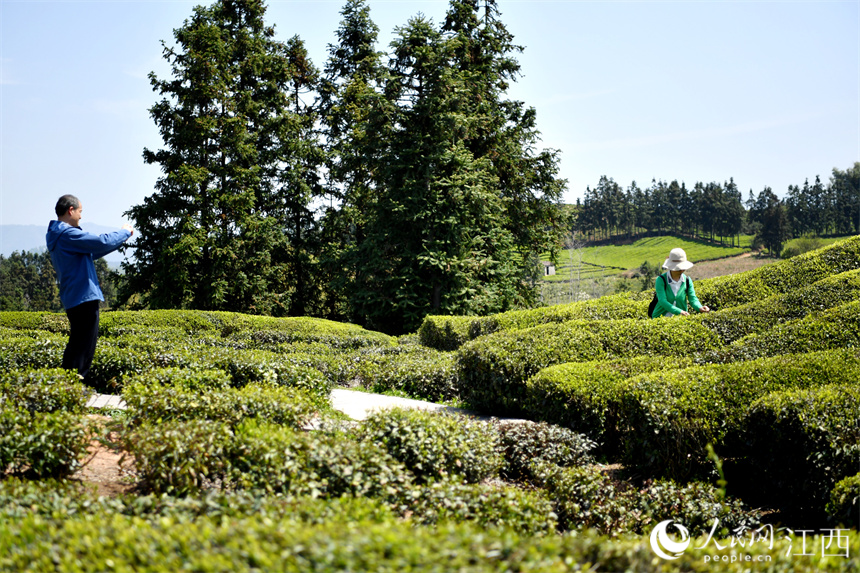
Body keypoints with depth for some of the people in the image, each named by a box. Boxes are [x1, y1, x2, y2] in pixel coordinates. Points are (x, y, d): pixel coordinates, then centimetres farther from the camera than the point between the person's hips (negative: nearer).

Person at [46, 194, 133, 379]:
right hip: (84, 297, -11)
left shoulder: (57, 235, 18)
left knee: (76, 346, 16)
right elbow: (102, 242, -20)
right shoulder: (68, 234, -15)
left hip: (72, 299, 11)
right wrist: (125, 232, -2)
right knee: (83, 348, -8)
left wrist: (120, 239, 22)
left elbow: (90, 253, 25)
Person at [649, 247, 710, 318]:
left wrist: (700, 308, -25)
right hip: (660, 318, -4)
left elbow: (693, 298, -1)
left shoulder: (687, 281, 4)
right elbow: (662, 301, -20)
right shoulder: (661, 280, -10)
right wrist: (679, 311, -33)